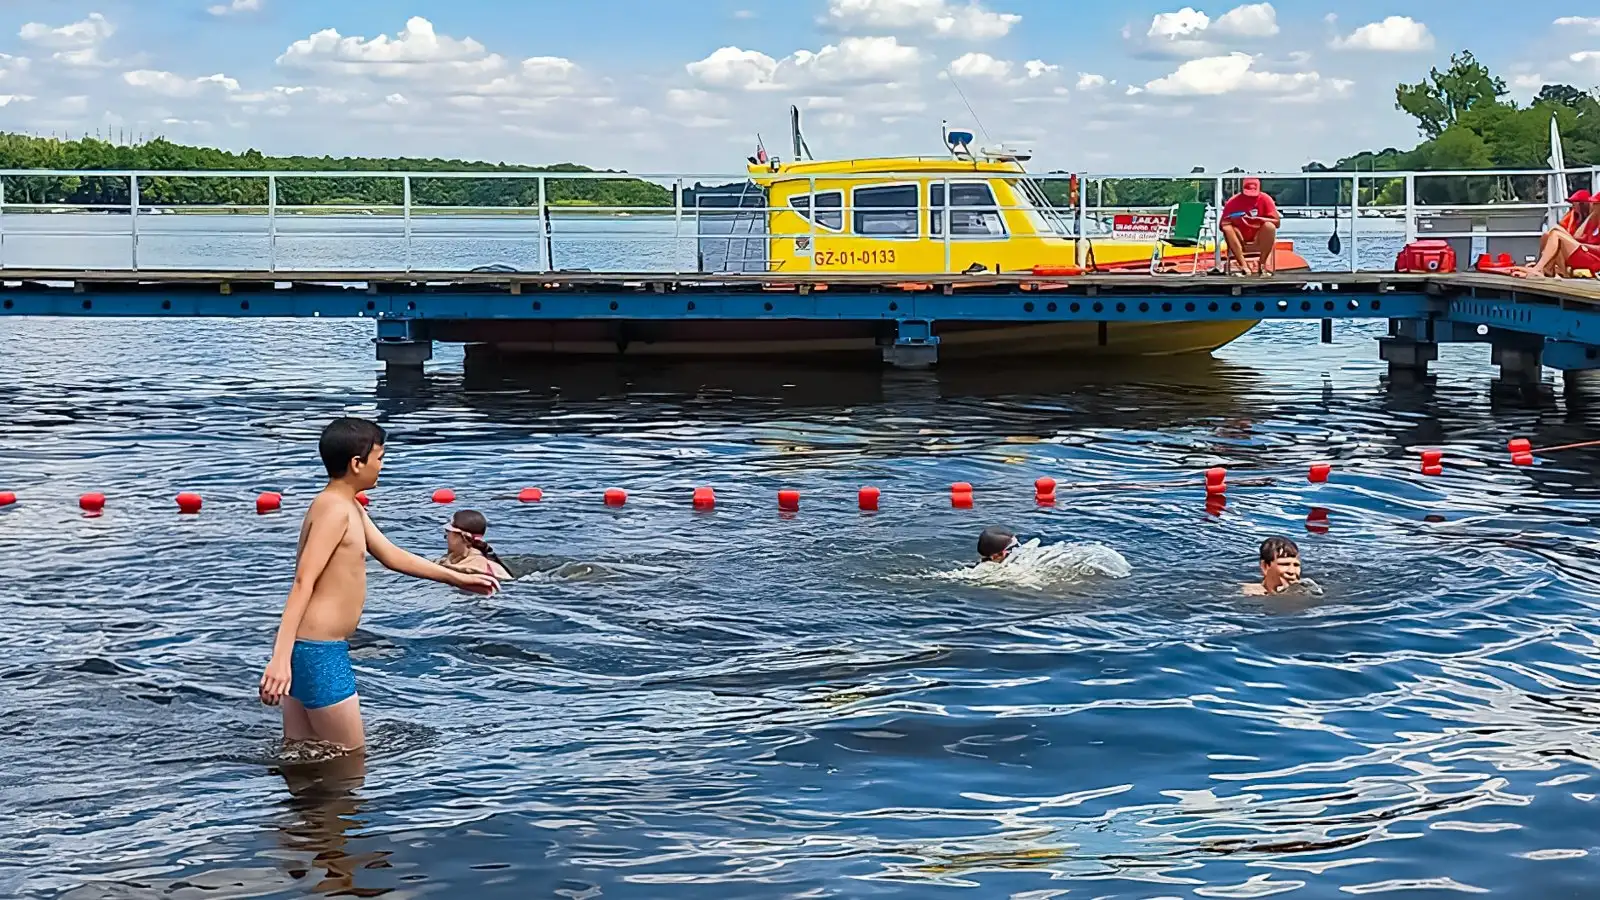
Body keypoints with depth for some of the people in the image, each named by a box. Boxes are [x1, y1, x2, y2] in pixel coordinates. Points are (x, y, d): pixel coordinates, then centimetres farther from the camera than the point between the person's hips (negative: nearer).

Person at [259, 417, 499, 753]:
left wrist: (457, 578, 34)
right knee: (351, 755, 0)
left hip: (309, 649, 10)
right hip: (320, 651, -10)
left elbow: (392, 556, 27)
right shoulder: (335, 509, -16)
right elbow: (304, 582, -24)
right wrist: (281, 656, -31)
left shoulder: (351, 509, 16)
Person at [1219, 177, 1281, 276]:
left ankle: (1263, 264, -19)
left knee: (1269, 226, -28)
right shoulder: (1233, 201, -6)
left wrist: (1260, 219, -29)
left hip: (1260, 241, -1)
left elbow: (1277, 222, -12)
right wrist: (1232, 219, -29)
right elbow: (1222, 225, -7)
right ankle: (1243, 265, -30)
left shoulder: (1265, 199, -7)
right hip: (1239, 241, 1)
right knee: (1227, 227, -26)